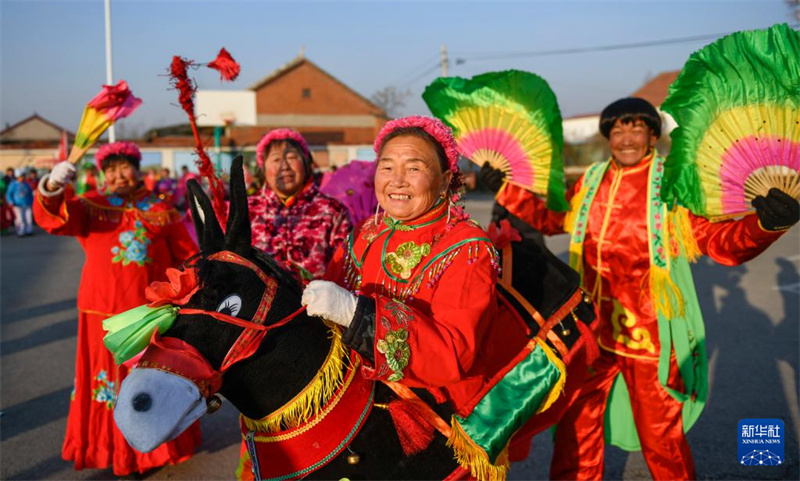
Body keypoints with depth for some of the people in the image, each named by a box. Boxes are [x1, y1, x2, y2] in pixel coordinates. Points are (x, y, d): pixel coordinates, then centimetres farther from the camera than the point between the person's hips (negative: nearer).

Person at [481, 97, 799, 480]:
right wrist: (505, 189, 12)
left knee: (661, 441, 10)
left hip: (651, 336, -4)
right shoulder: (592, 182, 5)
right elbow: (550, 218, 19)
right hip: (593, 331, 4)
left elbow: (723, 242, -15)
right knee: (575, 430, 14)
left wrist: (765, 222, -34)